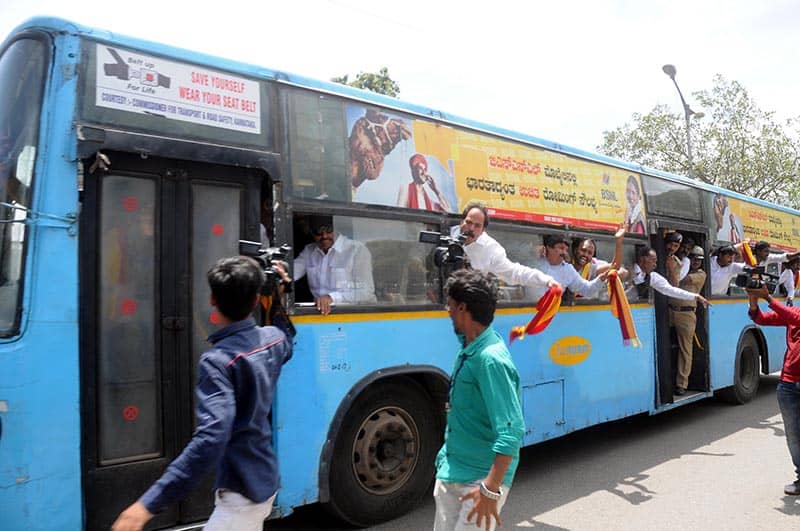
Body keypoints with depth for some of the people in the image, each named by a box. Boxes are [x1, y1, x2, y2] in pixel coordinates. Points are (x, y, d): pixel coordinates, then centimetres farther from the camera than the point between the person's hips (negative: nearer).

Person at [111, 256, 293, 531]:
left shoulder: (219, 360, -25)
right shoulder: (273, 338, -3)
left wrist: (150, 503, -37)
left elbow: (211, 438, -36)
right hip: (265, 478, 9)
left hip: (242, 491, -9)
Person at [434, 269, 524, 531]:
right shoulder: (469, 347, 1)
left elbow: (512, 431, -28)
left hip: (480, 478, -8)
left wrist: (490, 489, -29)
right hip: (450, 471, 8)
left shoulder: (490, 359, -26)